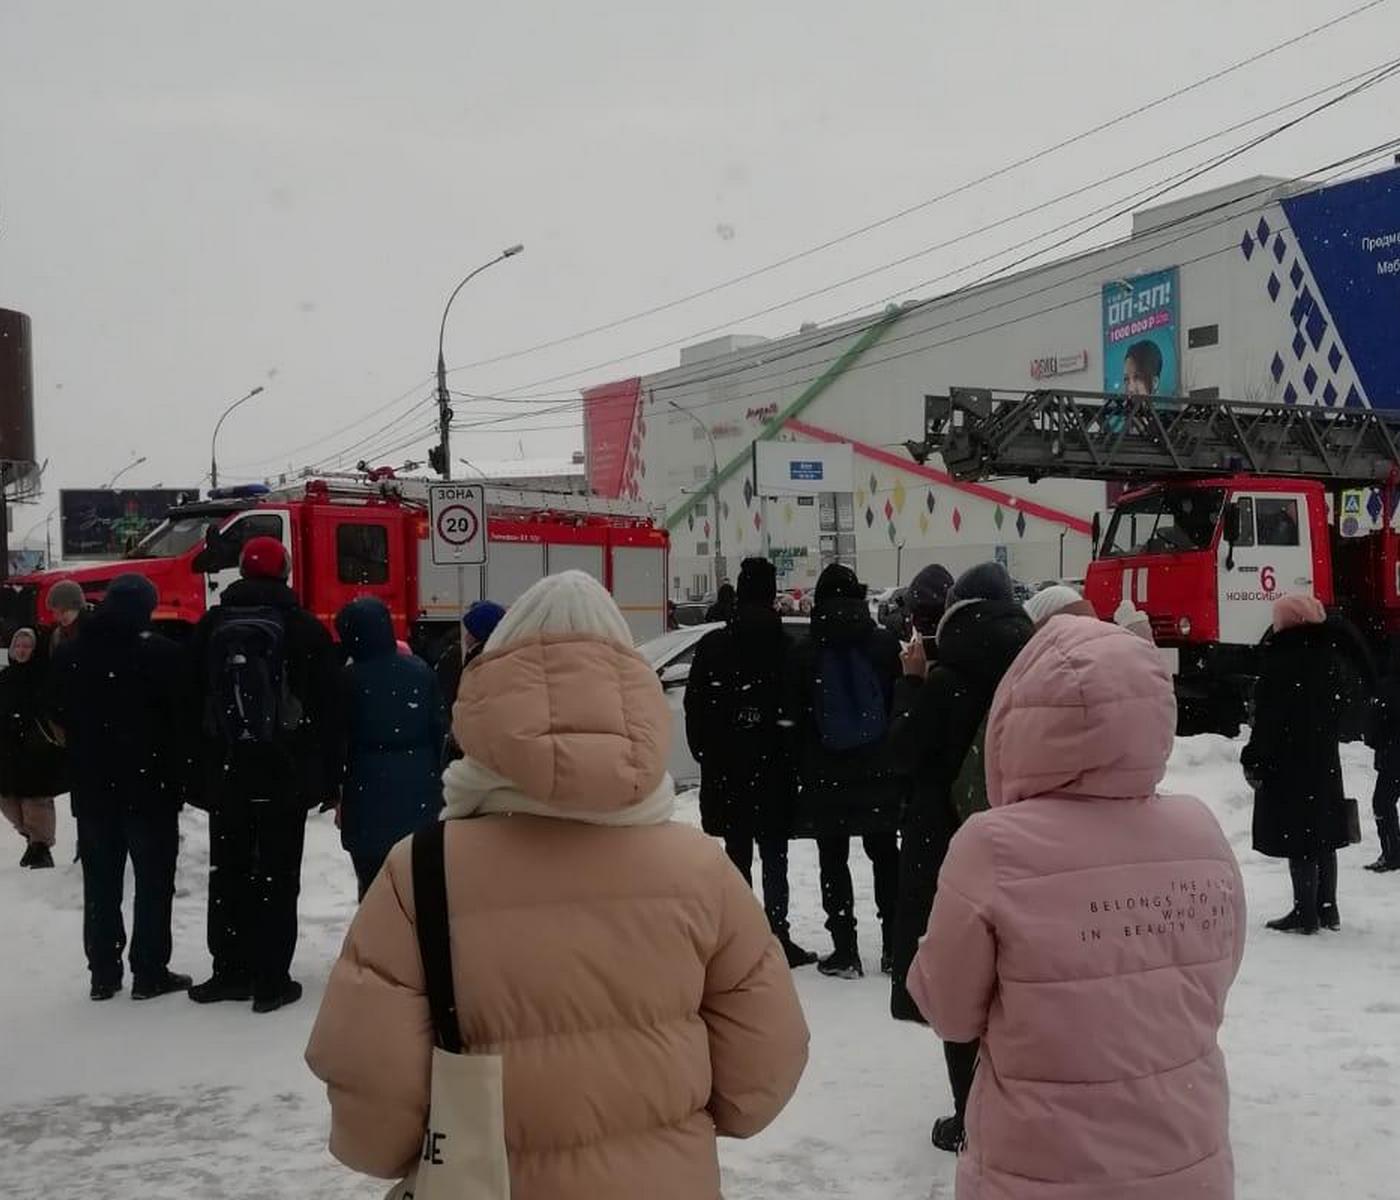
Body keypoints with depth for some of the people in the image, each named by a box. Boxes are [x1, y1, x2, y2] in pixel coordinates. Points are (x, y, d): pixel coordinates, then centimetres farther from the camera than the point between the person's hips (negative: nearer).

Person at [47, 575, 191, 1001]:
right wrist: (180, 777, 0)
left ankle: (103, 973, 15)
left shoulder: (69, 654, 3)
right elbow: (181, 719, -10)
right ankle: (149, 973, 6)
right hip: (152, 787, -4)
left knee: (100, 882, 11)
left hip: (92, 788, 4)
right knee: (153, 881, 4)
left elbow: (58, 717, 11)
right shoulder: (162, 653, -12)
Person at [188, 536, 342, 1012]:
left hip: (225, 777, 3)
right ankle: (272, 981, 1)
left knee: (228, 875, 13)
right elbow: (329, 710, -2)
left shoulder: (210, 626, 5)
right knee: (277, 879, 1)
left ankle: (229, 972, 18)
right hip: (287, 778, -3)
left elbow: (191, 704, 8)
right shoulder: (305, 629, -3)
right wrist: (330, 780, 4)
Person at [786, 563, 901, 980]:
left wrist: (804, 770, 6)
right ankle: (894, 945, 15)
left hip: (826, 776, -2)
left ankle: (845, 951, 3)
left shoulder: (803, 655, -3)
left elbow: (796, 722, -2)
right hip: (879, 772, 2)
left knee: (833, 860, 4)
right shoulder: (886, 645, -1)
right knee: (885, 855, 13)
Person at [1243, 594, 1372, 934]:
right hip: (1325, 763, 7)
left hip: (1288, 763, -7)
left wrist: (1254, 762, -9)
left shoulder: (1281, 662, -16)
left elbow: (1268, 719, -15)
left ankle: (1306, 913, 1)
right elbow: (1350, 697, 18)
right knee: (1323, 833, 14)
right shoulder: (1334, 658, 5)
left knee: (1297, 835, -2)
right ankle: (1328, 909, 22)